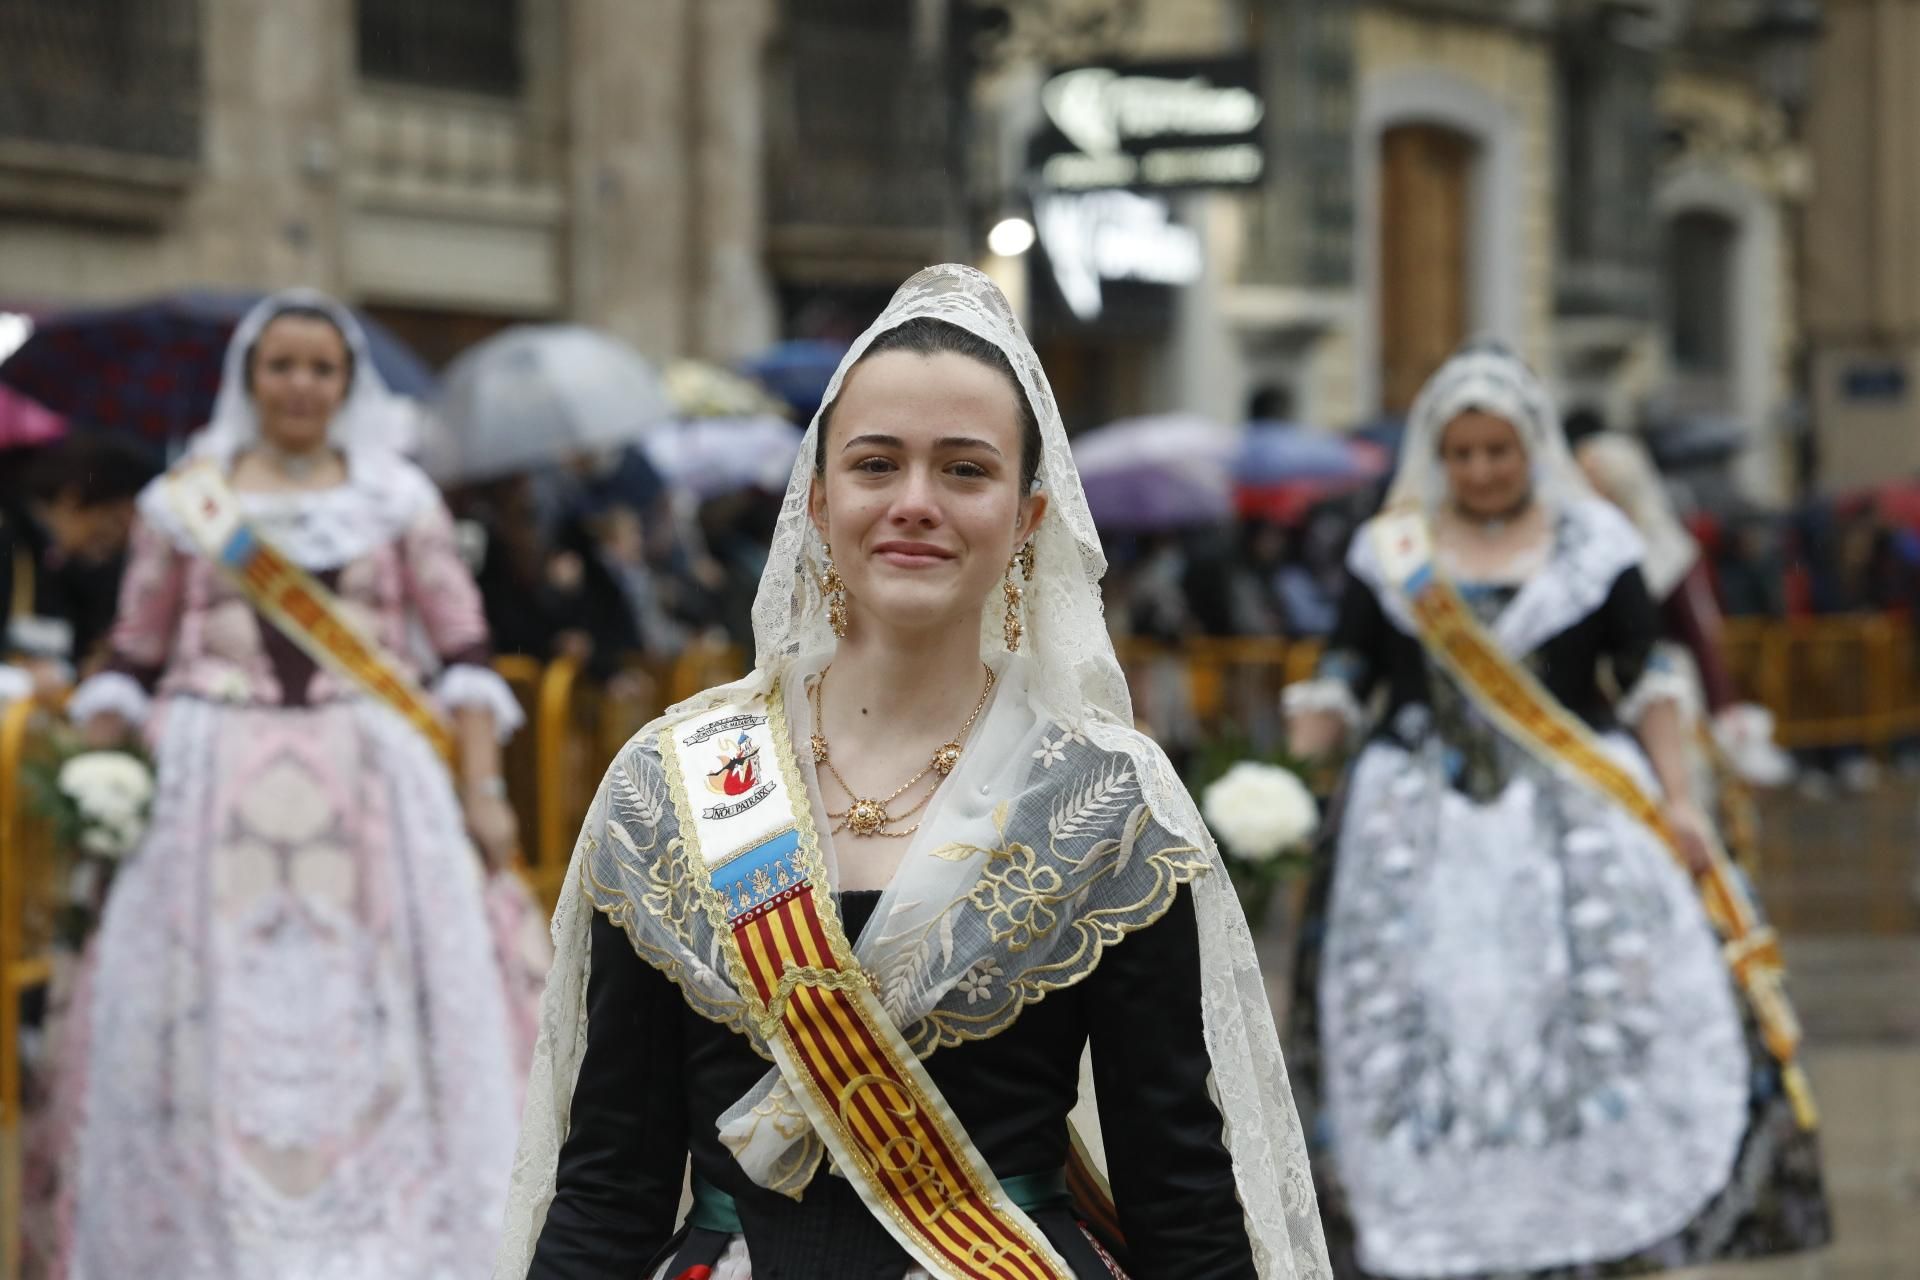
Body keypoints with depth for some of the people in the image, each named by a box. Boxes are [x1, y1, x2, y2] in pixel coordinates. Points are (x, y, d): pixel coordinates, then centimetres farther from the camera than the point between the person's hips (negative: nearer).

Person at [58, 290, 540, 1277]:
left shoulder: (398, 498, 9)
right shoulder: (184, 501, 9)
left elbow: (463, 654, 6)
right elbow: (131, 664, 10)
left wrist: (482, 788, -3)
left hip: (372, 794, 0)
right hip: (216, 791, 0)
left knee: (378, 1026, -5)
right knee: (213, 1030, -2)